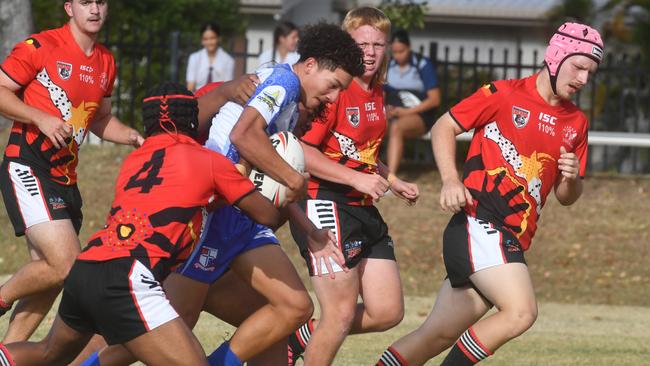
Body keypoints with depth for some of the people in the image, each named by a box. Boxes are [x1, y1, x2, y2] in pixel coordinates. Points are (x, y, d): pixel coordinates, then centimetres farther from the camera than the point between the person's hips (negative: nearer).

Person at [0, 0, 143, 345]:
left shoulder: (106, 62, 13)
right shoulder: (40, 47, -8)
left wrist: (131, 136, 7)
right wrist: (41, 119, -19)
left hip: (65, 177, 8)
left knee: (48, 280, 9)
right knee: (66, 264, -21)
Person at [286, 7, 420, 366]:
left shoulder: (376, 93, 14)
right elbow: (300, 151, -21)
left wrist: (393, 182, 16)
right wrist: (357, 179, -23)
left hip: (363, 209, 9)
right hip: (326, 205, -9)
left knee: (387, 312, 6)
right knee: (342, 313, -9)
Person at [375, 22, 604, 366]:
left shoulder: (576, 123, 16)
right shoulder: (504, 94, -1)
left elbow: (566, 197, 23)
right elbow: (444, 127, 4)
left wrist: (572, 179, -1)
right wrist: (450, 180, -11)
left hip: (511, 241, 6)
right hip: (478, 224, -6)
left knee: (436, 337, 4)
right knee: (521, 311, -24)